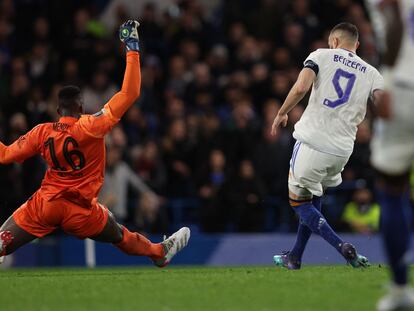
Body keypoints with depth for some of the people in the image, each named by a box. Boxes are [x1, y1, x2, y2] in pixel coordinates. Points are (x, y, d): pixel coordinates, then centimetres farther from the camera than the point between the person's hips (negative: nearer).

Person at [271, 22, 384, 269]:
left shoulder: (322, 56, 3)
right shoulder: (371, 73, 11)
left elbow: (300, 88, -13)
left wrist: (282, 114, 1)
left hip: (313, 142, -4)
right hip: (342, 149, 4)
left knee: (299, 202, 10)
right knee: (313, 199, 25)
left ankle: (342, 247, -9)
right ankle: (294, 258, 29)